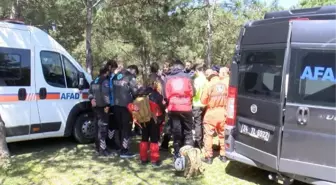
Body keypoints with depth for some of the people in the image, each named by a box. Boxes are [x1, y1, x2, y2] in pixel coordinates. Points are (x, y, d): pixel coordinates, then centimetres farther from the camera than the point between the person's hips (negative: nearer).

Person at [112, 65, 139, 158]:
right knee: (127, 127, -1)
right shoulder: (130, 77, -7)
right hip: (126, 105, -7)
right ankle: (124, 151, 0)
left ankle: (122, 147, 25)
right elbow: (135, 91, -11)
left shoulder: (116, 76, 15)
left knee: (120, 127, 16)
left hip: (116, 104, 7)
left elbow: (112, 89, 17)